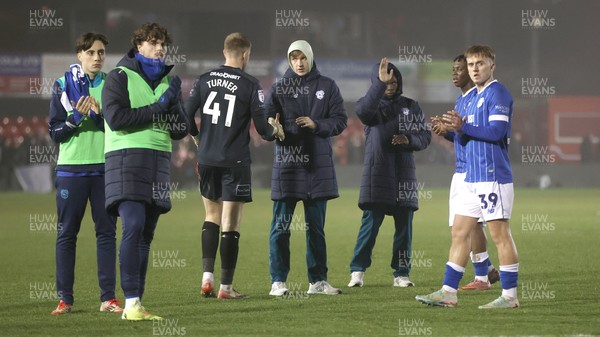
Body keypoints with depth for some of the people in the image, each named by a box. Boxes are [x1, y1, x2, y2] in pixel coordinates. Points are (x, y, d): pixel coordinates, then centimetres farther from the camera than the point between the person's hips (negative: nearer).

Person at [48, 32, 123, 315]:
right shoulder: (63, 85, 4)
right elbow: (55, 131, 2)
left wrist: (100, 116, -13)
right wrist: (75, 118, -15)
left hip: (105, 168, 1)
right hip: (71, 168, -1)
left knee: (107, 231, 0)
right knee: (66, 233, 0)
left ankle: (108, 297, 2)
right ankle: (65, 299, 4)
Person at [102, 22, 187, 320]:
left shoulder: (167, 81, 18)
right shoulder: (120, 77, 1)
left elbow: (180, 130, 15)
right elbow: (116, 117, -14)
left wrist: (173, 103, -5)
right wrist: (157, 108, -10)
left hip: (158, 162, 6)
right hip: (126, 158, -6)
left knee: (146, 234, 4)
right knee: (133, 226, -19)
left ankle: (136, 304, 6)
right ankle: (131, 301, -20)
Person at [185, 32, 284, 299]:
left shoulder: (204, 80, 3)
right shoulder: (250, 85, -8)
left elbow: (186, 116, 3)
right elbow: (262, 127, -8)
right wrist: (275, 130, 15)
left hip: (206, 160, 4)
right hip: (235, 162, -4)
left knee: (212, 217, 19)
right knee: (230, 224, 1)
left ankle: (207, 275, 6)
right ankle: (226, 287, 4)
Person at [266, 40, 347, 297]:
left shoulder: (327, 86, 7)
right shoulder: (279, 88, 4)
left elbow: (340, 121, 4)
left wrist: (317, 125, -13)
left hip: (318, 164, 2)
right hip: (287, 162, -1)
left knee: (316, 225, 9)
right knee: (281, 225, -3)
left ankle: (318, 280, 15)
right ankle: (278, 281, 1)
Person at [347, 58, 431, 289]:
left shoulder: (410, 107, 13)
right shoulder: (372, 105, 4)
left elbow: (425, 137, 10)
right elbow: (363, 111, -22)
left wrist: (409, 140, -11)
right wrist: (380, 83, -30)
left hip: (404, 175, 3)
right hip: (377, 172, -3)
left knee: (404, 226, 3)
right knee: (370, 223, -8)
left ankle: (401, 274, 9)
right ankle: (357, 270, -2)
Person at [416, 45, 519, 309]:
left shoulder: (497, 93, -8)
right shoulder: (474, 98, 20)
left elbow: (497, 132, -18)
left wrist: (463, 127, -16)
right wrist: (454, 128, 3)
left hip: (494, 176, -10)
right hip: (473, 178, 10)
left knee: (500, 234, -6)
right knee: (459, 232, 8)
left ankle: (510, 295, -1)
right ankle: (448, 292, 10)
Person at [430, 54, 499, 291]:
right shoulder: (460, 100, 19)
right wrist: (446, 132, 6)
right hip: (460, 171, 9)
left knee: (472, 223, -9)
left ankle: (482, 278, -4)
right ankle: (488, 270, 19)